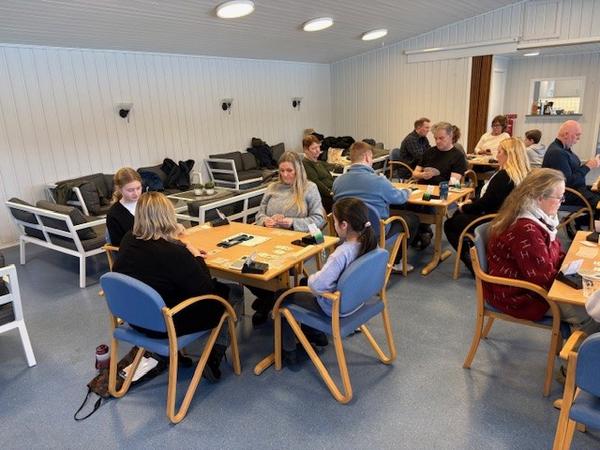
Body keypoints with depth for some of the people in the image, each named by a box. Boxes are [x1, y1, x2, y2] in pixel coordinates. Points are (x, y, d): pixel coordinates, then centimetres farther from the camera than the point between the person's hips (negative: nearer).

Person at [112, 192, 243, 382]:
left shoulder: (128, 240, -7)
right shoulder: (174, 252, -30)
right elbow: (206, 291, -19)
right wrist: (197, 258, -5)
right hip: (167, 325, -7)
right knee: (235, 292, 9)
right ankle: (213, 361, 9)